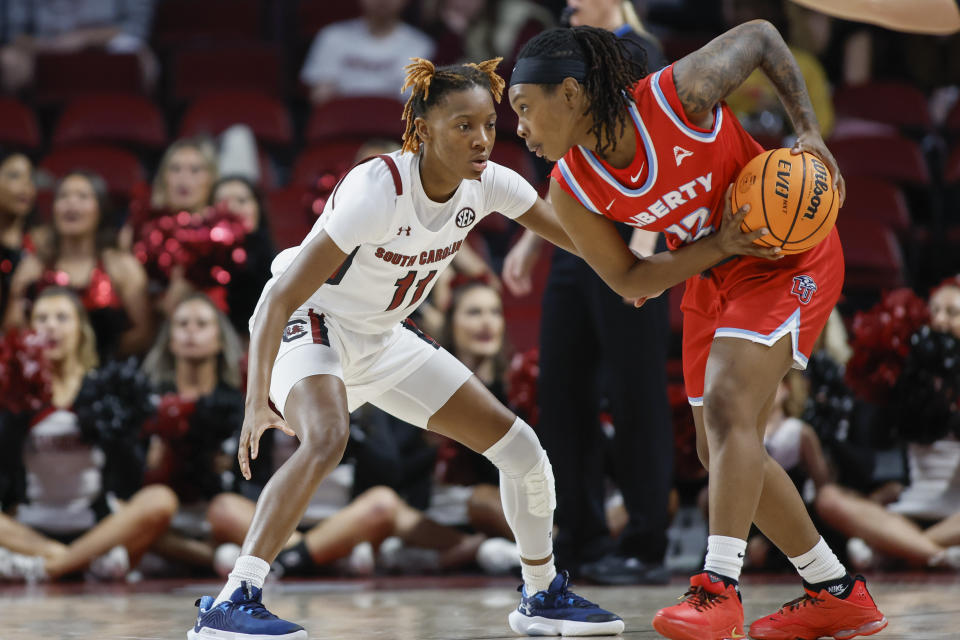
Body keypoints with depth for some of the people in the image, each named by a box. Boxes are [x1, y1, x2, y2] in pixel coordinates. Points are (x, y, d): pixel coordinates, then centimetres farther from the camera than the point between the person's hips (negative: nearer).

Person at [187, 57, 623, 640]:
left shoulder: (487, 185, -14)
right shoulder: (378, 189, -32)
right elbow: (282, 296, -33)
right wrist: (258, 400, -38)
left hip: (384, 339, 7)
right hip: (308, 327, -7)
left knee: (521, 448, 5)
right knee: (327, 439, -38)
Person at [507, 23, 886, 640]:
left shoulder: (682, 92, -27)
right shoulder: (572, 192, -14)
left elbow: (762, 34, -9)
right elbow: (631, 282, -5)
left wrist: (810, 131, -18)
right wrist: (720, 245, -21)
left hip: (789, 253, -7)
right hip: (713, 274, 7)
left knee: (728, 406, -25)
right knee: (725, 450, 8)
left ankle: (719, 589, -30)